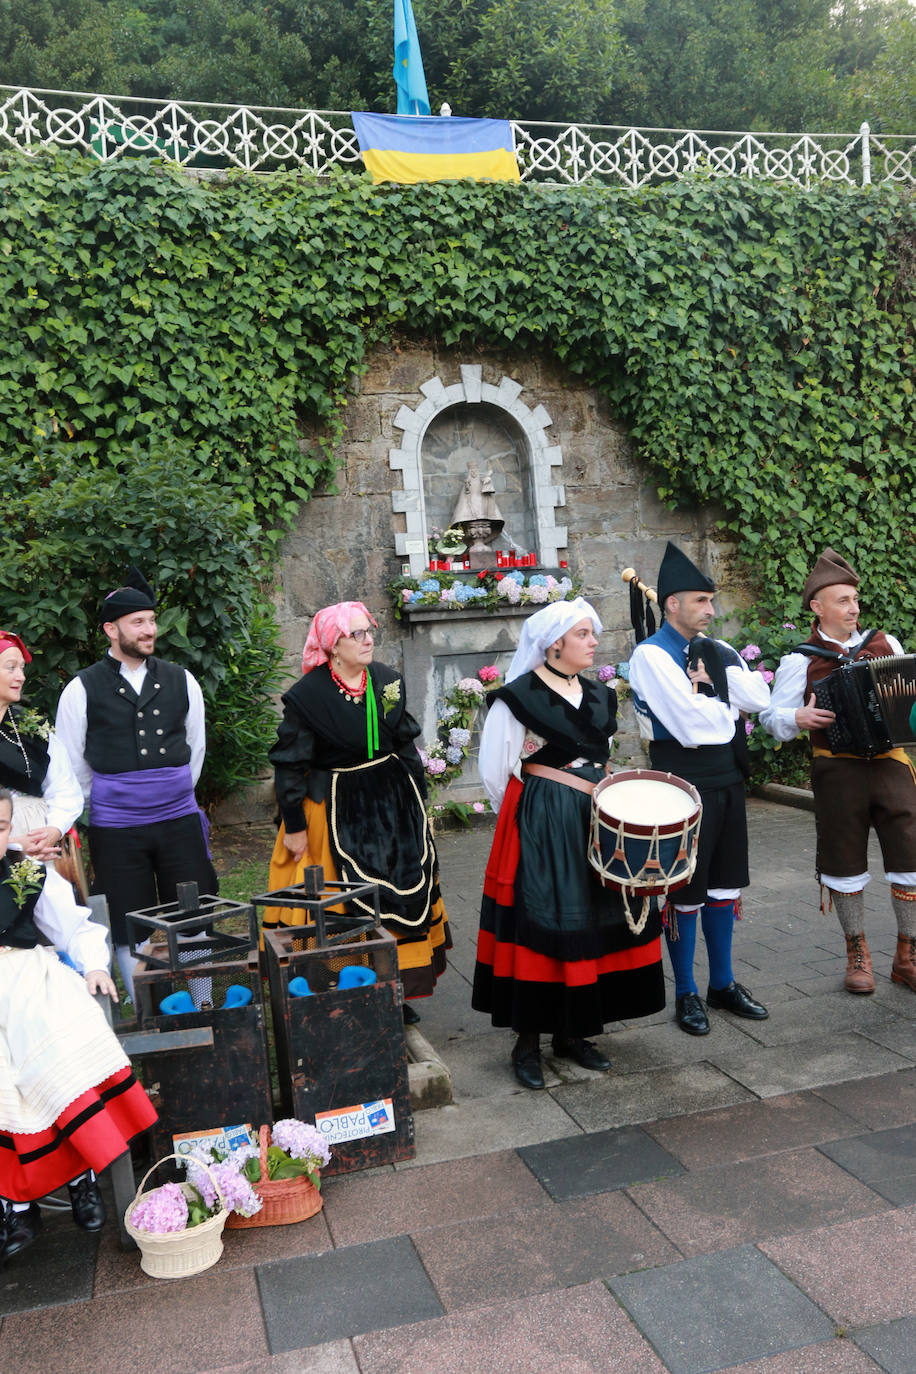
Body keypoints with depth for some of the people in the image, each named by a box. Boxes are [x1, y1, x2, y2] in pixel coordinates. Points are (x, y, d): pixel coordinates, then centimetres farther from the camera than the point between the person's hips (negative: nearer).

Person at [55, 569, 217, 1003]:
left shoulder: (181, 681, 4)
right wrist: (100, 806, 12)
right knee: (132, 933, 7)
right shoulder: (82, 690, -4)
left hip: (180, 821, 2)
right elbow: (71, 764, 5)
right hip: (116, 829, -2)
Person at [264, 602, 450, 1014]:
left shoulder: (388, 680, 3)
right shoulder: (307, 695, -13)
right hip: (337, 811, -6)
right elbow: (289, 764, -9)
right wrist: (294, 824, -8)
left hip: (392, 801, 6)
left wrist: (417, 796, 15)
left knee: (403, 893, 11)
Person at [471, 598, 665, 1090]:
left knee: (598, 920, 7)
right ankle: (527, 1042, 8)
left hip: (596, 823, 7)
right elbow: (495, 772, -7)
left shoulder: (598, 695, 13)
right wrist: (536, 813, 0)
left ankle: (571, 1032, 22)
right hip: (540, 827, -7)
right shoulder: (519, 696, -9)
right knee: (540, 925, -5)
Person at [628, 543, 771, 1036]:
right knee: (685, 893, 4)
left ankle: (722, 984, 30)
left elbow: (759, 698, -1)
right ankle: (686, 994, 19)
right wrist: (728, 708, -4)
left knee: (724, 886, 16)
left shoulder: (718, 650, 11)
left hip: (728, 781, 7)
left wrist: (714, 670, -10)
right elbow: (691, 723, -21)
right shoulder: (651, 654, -12)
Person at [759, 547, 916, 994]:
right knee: (845, 863, 7)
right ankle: (857, 954, 26)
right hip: (837, 770, -2)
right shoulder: (800, 661, -1)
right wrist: (799, 718, -18)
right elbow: (772, 716, 2)